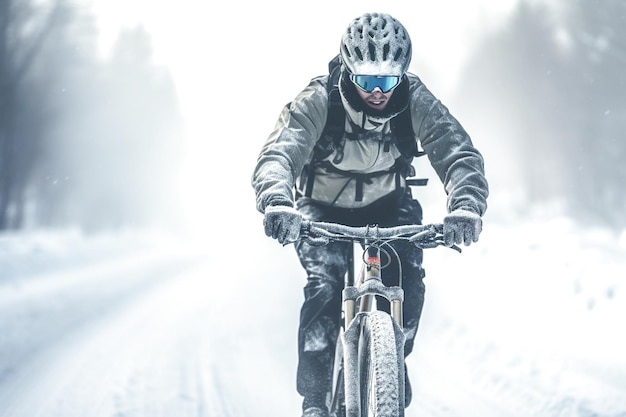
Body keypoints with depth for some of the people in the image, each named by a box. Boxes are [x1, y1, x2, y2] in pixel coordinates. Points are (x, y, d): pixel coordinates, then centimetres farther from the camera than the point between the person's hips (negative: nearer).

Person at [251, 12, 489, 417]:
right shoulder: (319, 100, -28)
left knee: (409, 278, -20)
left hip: (387, 205, 2)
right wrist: (277, 201, -60)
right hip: (324, 209, -2)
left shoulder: (416, 101, -23)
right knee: (324, 286, -24)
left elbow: (459, 152, -31)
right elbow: (277, 153, -38)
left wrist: (467, 205, -51)